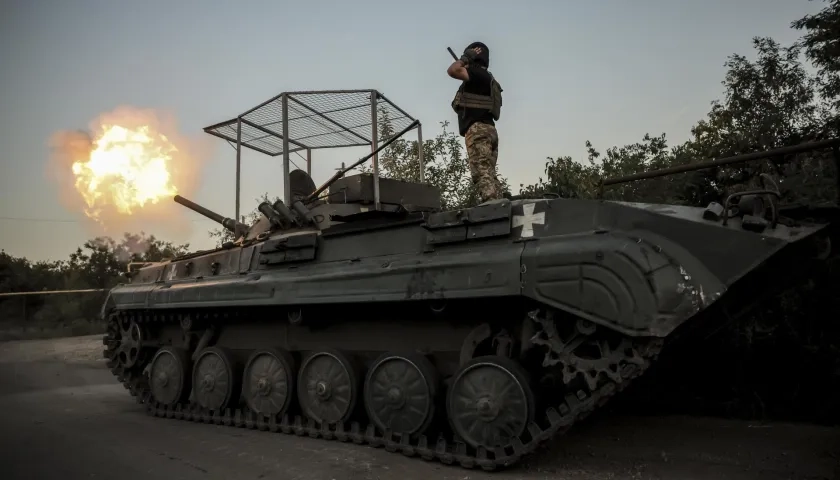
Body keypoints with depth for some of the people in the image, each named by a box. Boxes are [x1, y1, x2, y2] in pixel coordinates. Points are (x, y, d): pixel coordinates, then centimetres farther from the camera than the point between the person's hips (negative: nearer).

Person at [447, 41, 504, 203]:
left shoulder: (478, 73, -3)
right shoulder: (487, 78, 27)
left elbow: (452, 71, -18)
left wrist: (466, 57, 1)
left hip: (478, 129, -10)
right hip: (488, 129, 10)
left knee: (482, 173, -19)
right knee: (489, 174, 4)